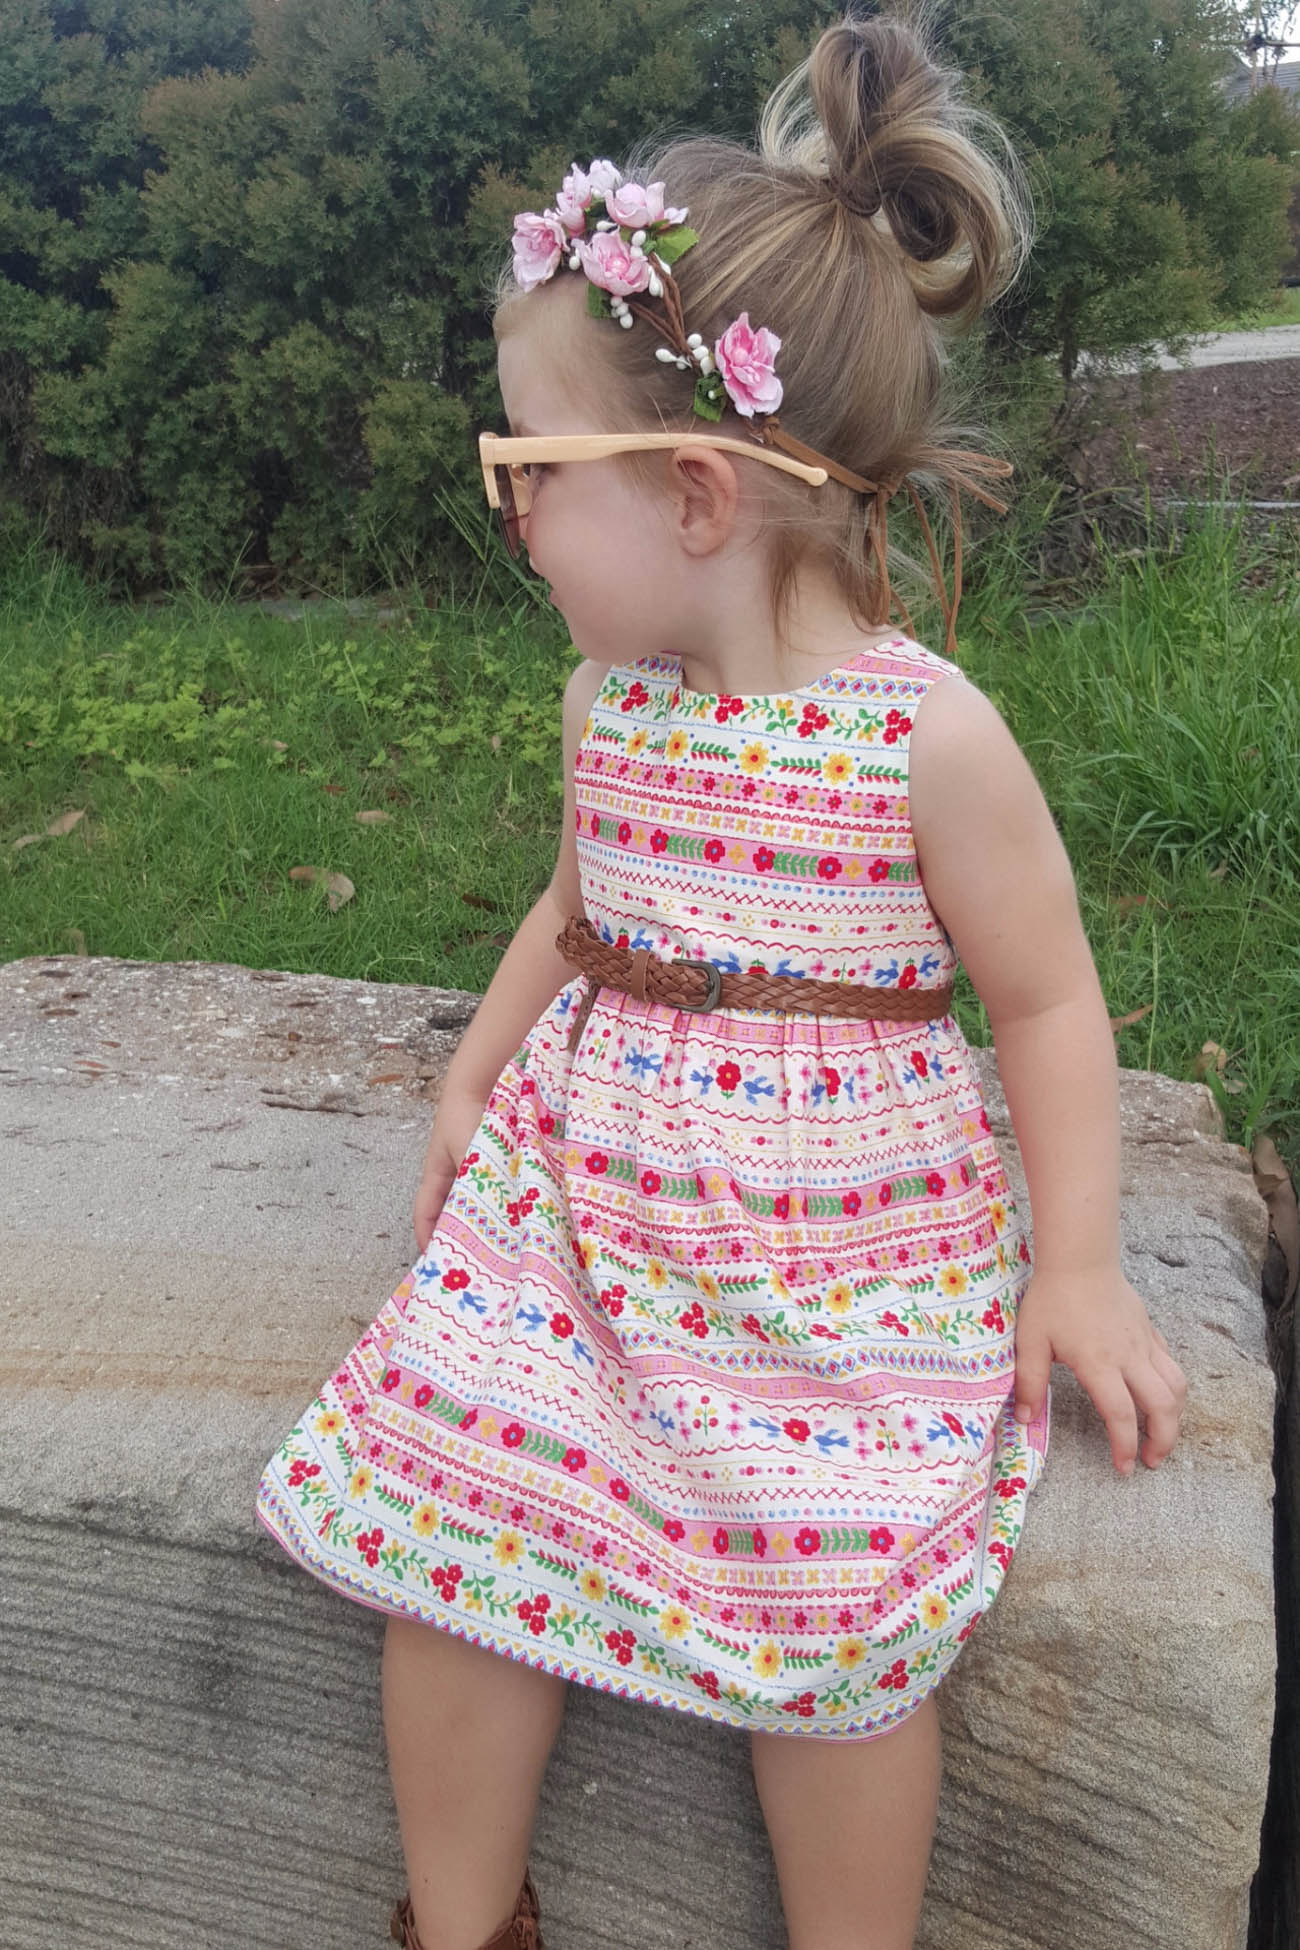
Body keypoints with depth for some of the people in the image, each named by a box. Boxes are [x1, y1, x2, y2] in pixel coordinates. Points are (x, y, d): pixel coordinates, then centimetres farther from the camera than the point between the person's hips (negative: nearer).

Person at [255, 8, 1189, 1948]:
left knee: (833, 1616, -14)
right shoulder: (609, 703, 2)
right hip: (580, 1188, 5)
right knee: (442, 1511, -6)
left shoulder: (927, 732, -15)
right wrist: (472, 1083, 14)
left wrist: (1078, 1264, -8)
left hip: (840, 1242, -4)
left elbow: (1047, 996, -5)